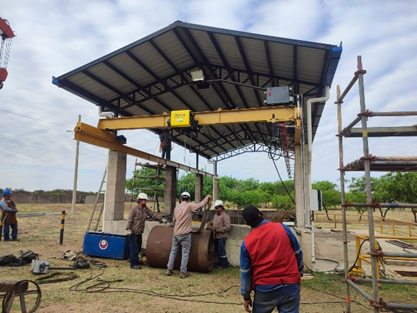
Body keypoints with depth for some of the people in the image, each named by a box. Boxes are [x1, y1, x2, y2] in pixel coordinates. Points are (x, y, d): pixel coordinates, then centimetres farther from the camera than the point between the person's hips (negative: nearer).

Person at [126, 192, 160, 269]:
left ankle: (136, 261, 30)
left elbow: (153, 215, 13)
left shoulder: (146, 209, 8)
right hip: (134, 232, -7)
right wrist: (128, 229, -18)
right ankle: (133, 264, 3)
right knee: (134, 249, -4)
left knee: (138, 248, 15)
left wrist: (161, 219, 10)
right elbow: (129, 220, -12)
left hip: (140, 232, 7)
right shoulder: (134, 209, -12)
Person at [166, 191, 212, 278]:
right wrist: (207, 197, 11)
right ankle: (183, 272, 8)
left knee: (173, 251, 15)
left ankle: (169, 270, 20)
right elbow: (201, 204, -5)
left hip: (176, 233, 5)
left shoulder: (176, 207, 8)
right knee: (185, 253, 4)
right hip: (185, 234, -5)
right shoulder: (189, 206, -9)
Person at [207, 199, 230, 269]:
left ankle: (224, 264, 12)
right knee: (218, 251, 14)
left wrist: (219, 230, -21)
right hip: (216, 236, 8)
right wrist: (209, 225, 5)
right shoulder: (216, 215, 13)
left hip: (221, 236, -8)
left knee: (221, 251, -2)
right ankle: (222, 263, 26)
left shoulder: (225, 216, -12)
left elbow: (227, 227, -18)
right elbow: (211, 221, 25)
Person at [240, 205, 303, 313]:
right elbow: (298, 253, 4)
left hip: (265, 290, 0)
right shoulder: (282, 228, -9)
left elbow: (245, 272, 0)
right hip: (290, 285, 0)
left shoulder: (247, 242, -8)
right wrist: (299, 271, 21)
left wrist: (246, 296, 12)